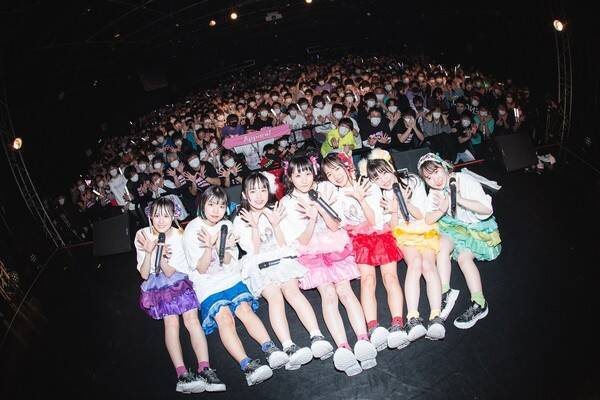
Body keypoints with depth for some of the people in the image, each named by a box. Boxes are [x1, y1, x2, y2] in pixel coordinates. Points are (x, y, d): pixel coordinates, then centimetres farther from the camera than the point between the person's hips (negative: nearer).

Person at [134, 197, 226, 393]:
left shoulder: (178, 236, -5)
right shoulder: (143, 235, -5)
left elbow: (169, 273, -10)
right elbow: (144, 275, -6)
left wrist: (160, 255, -26)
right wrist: (149, 252, -21)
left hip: (178, 280, 0)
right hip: (155, 285, 0)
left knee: (191, 317, -24)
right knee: (171, 320, -24)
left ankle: (204, 369, -31)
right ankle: (182, 374, -33)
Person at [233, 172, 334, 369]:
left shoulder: (275, 211, 15)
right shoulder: (240, 221, 9)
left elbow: (282, 245, 7)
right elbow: (255, 251, 0)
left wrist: (276, 224, -8)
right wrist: (254, 226, -13)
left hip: (282, 259, 2)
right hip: (258, 266, -1)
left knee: (292, 289, -29)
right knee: (274, 296, -30)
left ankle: (317, 338, -44)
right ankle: (290, 348, -48)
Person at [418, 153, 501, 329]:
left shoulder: (464, 181, -18)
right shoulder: (434, 192, 1)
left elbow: (488, 210, -23)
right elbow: (428, 219, -7)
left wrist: (460, 199, -35)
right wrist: (442, 210, -28)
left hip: (479, 228, -5)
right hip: (455, 227, 5)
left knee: (463, 256, -27)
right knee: (442, 244, -26)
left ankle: (479, 304, -21)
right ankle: (446, 292, -24)